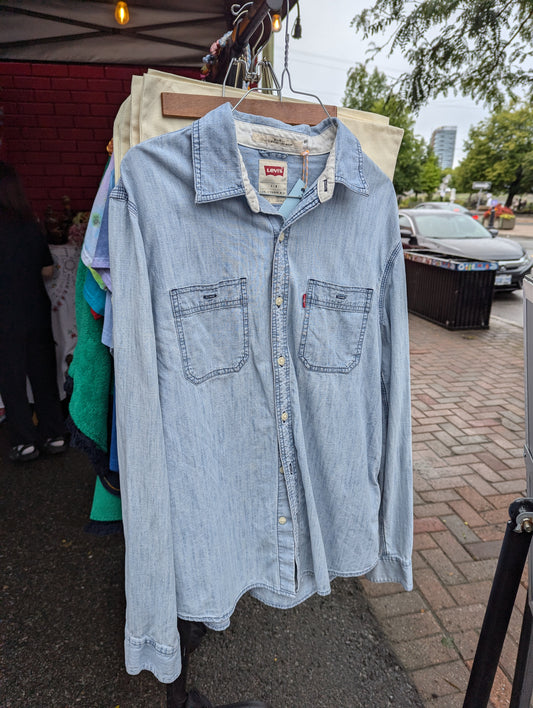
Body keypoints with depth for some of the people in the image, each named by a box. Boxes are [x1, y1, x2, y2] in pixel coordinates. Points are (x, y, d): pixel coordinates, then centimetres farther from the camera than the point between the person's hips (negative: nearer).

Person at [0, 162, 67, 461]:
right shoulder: (32, 226, -2)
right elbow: (47, 270, 5)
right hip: (37, 312, 4)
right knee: (44, 374, 13)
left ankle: (25, 441, 15)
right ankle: (54, 435, 19)